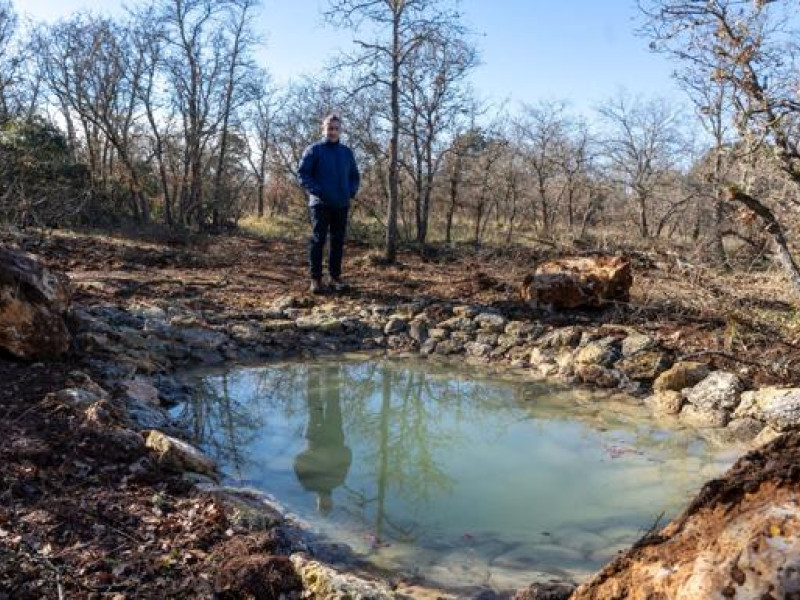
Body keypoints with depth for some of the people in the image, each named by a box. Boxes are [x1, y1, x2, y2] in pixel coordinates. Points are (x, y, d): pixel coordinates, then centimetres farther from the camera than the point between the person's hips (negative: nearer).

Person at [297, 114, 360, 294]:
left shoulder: (347, 152, 13)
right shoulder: (314, 150, -1)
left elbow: (355, 176, 20)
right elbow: (302, 173, -4)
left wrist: (351, 192, 2)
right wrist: (316, 191, -14)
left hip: (342, 205, 4)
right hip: (320, 204, -4)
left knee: (338, 241, 7)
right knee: (318, 240, -4)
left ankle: (335, 276, 14)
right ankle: (316, 279, 1)